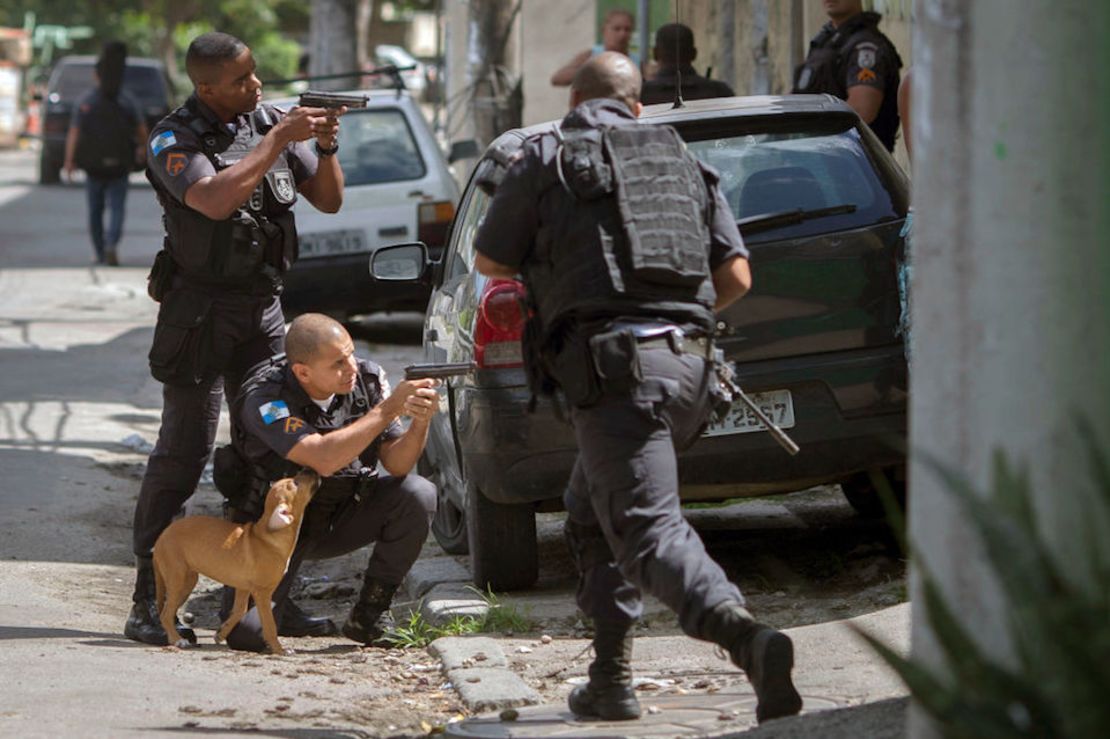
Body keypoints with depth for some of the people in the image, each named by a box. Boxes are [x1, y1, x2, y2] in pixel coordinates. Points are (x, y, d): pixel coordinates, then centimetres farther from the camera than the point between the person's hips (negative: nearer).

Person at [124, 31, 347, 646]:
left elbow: (328, 200, 10)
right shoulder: (174, 141, -10)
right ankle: (149, 605, -5)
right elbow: (217, 199, -28)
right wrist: (278, 140, -25)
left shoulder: (269, 122, 7)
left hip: (262, 306, 6)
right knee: (183, 453, -7)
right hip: (200, 311, -6)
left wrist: (325, 146, -8)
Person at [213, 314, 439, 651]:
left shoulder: (366, 380, -13)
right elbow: (324, 459, -40)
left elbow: (396, 464, -14)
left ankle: (368, 616, -7)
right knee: (248, 633, -24)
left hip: (339, 518, 4)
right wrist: (390, 408, -39)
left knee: (417, 495, -22)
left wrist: (421, 422, -34)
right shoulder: (265, 399, -27)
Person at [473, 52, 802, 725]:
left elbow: (490, 261, 16)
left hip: (614, 367, -6)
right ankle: (610, 681, 21)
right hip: (689, 362, 6)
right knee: (591, 515, 25)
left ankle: (746, 636, -42)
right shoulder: (683, 163, 21)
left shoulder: (547, 160, 7)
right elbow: (737, 276, 17)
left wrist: (543, 265, 37)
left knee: (648, 531, -16)